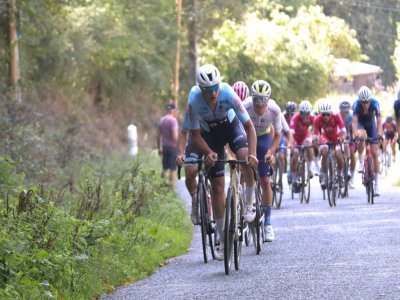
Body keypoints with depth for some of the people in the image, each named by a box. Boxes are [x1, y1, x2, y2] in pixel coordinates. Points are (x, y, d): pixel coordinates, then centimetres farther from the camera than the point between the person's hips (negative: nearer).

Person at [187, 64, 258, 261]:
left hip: (231, 126, 0)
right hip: (211, 134, 0)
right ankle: (223, 241, 5)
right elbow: (195, 134, -18)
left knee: (246, 159, -33)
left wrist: (252, 154, -38)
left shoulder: (228, 94, -33)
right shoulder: (194, 101, -31)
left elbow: (249, 126, -27)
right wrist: (208, 152, -34)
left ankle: (249, 204, -8)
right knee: (217, 187, -3)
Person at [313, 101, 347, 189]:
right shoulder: (318, 119, -28)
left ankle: (340, 174, 7)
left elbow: (343, 131, -35)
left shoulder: (336, 117, -32)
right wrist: (315, 140, -50)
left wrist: (342, 138, -56)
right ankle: (323, 176, -10)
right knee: (324, 152, -26)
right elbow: (315, 134, -27)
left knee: (338, 154, -22)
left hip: (337, 137, -1)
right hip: (325, 137, 1)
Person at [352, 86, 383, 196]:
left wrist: (380, 133, -50)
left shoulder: (375, 103, -28)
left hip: (371, 124, 1)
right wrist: (355, 134, -54)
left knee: (374, 153, -6)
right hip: (360, 124, -1)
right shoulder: (357, 104, -30)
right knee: (361, 136, -39)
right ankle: (360, 161, -16)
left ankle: (377, 184, -2)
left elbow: (378, 120, -34)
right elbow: (354, 120, -38)